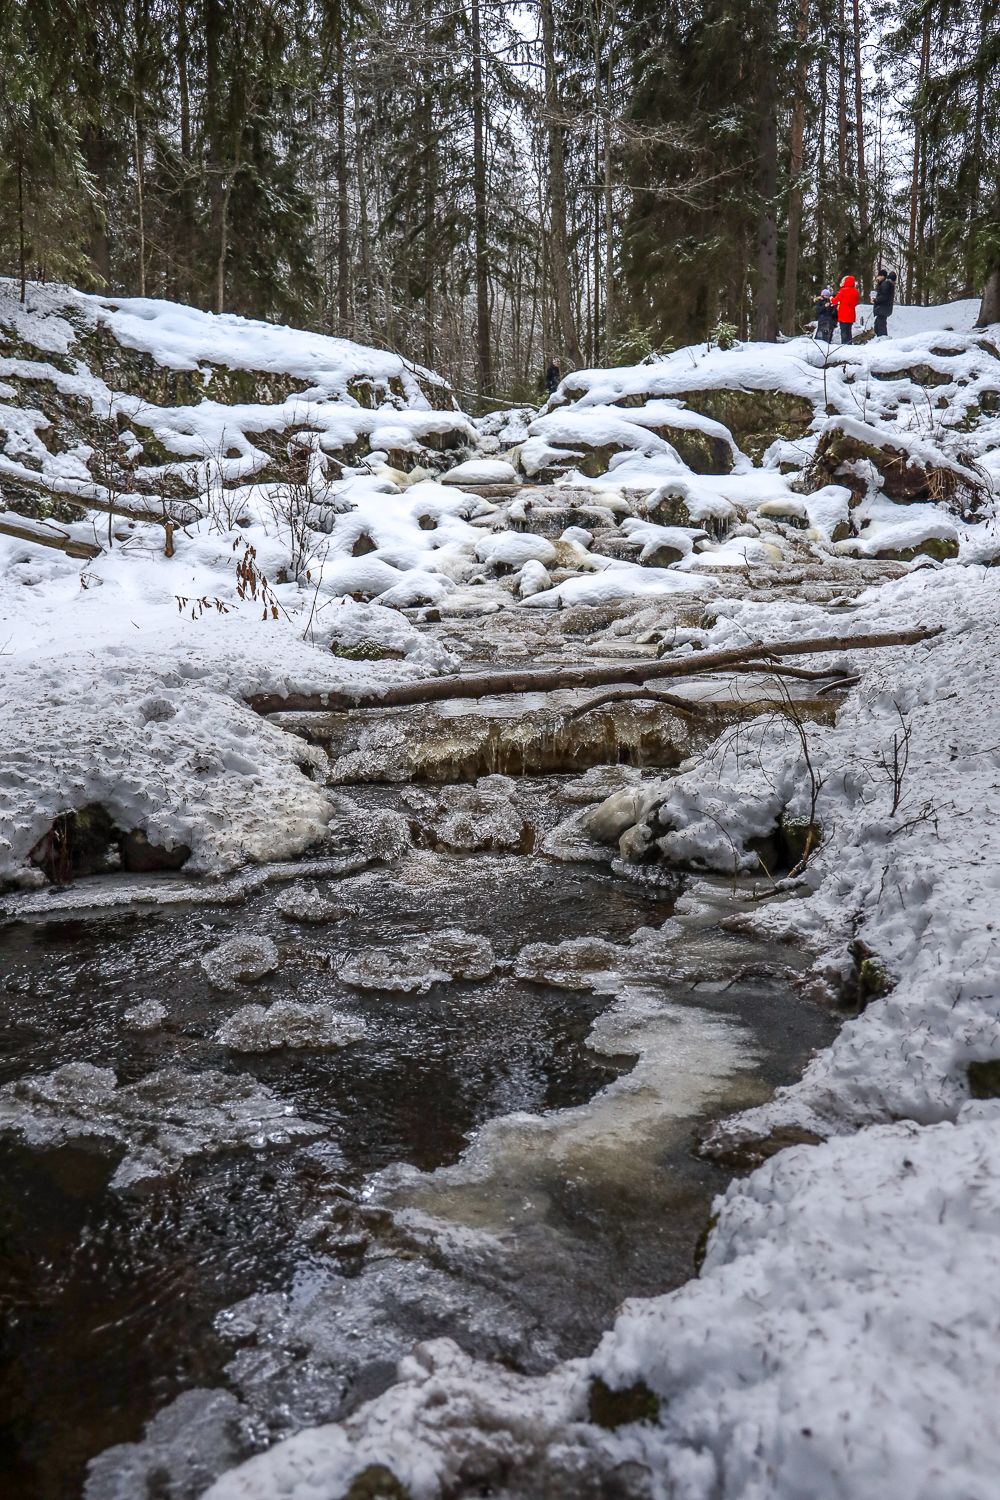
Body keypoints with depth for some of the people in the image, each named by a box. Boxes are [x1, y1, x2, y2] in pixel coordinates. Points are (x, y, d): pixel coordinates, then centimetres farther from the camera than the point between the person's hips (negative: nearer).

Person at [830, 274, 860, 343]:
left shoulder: (843, 291, -12)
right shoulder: (856, 292, 6)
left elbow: (835, 301, -6)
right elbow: (855, 303, 13)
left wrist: (831, 299, 16)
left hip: (843, 315, -6)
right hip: (851, 315, 6)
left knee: (843, 330, -4)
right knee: (849, 330, 12)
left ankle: (844, 344, -9)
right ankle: (850, 343, 13)